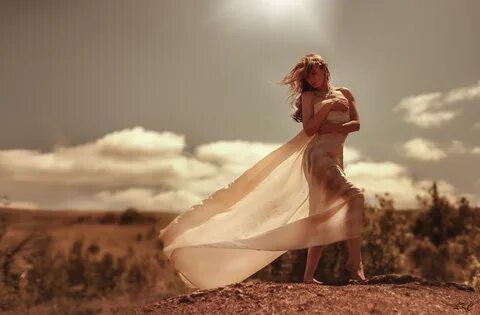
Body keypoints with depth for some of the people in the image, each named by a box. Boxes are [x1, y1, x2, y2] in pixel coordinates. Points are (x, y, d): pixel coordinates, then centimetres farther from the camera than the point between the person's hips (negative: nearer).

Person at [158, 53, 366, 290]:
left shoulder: (344, 93, 20)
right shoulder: (308, 96, 8)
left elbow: (356, 124, 8)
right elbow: (309, 129, -5)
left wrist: (335, 127, -9)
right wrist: (327, 106, -10)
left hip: (335, 158, 6)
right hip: (318, 155, -6)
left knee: (324, 220, 3)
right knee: (353, 195, -27)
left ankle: (309, 275, 7)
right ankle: (355, 261, -27)